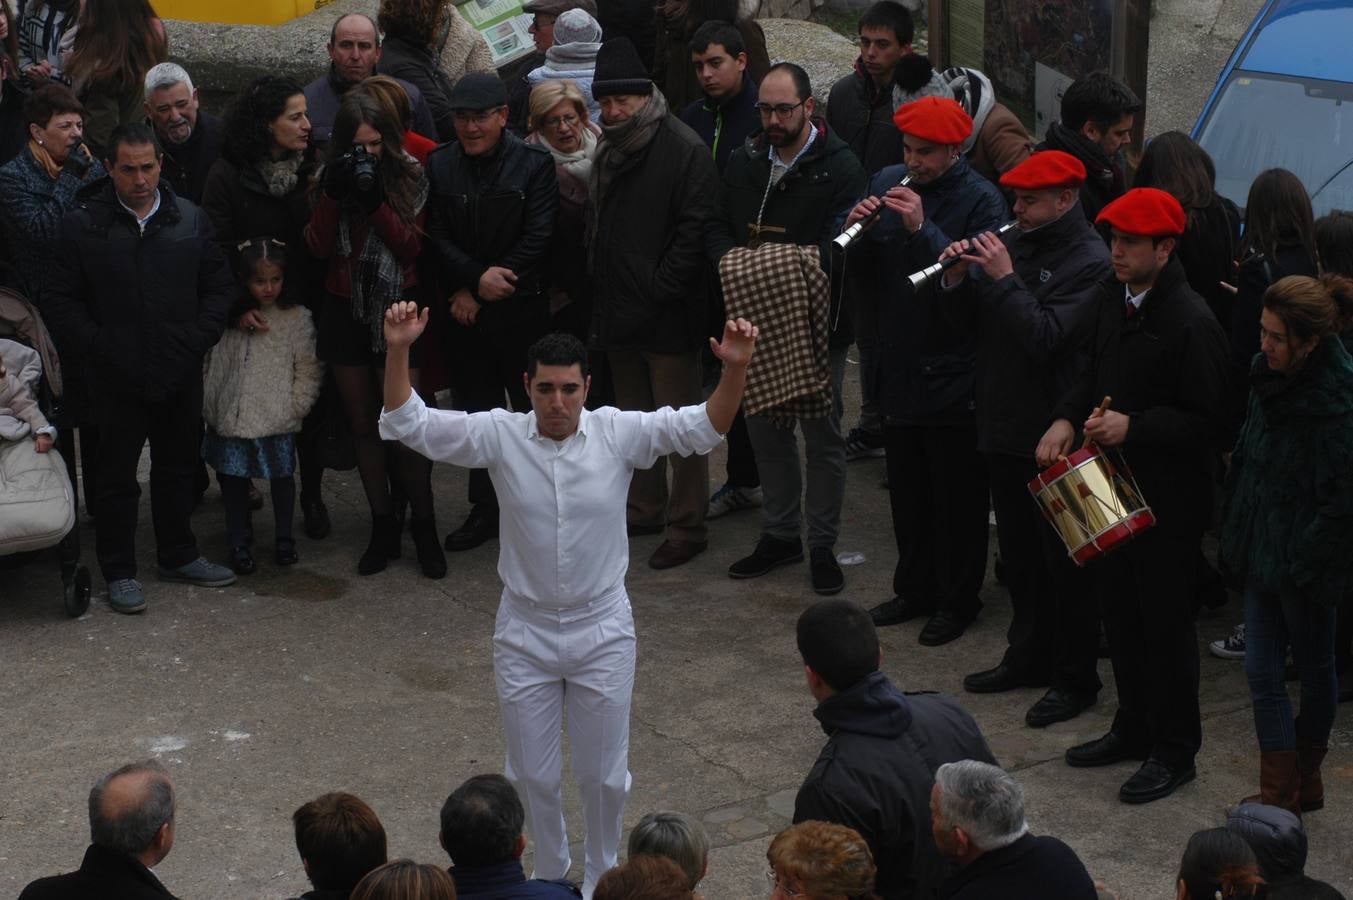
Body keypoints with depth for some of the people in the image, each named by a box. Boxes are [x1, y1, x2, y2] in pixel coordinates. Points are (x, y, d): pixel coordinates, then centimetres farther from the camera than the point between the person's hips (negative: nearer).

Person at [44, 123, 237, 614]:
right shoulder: (83, 225, -4)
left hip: (181, 371, 3)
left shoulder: (192, 220, 3)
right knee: (117, 475, 6)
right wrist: (96, 347, -12)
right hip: (117, 376, -3)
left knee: (178, 467, 16)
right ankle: (119, 573, 15)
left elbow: (219, 285, 8)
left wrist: (201, 336, -6)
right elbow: (62, 301, -2)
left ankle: (179, 556, 31)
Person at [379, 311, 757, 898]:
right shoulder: (500, 435, -12)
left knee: (603, 775, 14)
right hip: (525, 633, 1)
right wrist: (398, 351, -30)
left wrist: (735, 368, -37)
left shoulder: (618, 433, -12)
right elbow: (408, 424, -16)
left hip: (602, 632, 0)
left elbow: (704, 428, -19)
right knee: (532, 776, 15)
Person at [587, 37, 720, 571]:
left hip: (667, 315, -8)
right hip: (619, 314, 8)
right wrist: (600, 292, 9)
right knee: (634, 416, 17)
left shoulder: (683, 150, -12)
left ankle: (686, 527, 5)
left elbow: (694, 231, -17)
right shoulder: (608, 150, 12)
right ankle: (645, 510, 30)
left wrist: (659, 291, -19)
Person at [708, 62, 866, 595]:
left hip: (818, 321, -5)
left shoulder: (839, 167, -8)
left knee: (822, 433, 4)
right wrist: (729, 258, -13)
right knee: (765, 427, 14)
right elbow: (717, 227, 9)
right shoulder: (744, 163, 8)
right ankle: (779, 534, 28)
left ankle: (823, 545, 15)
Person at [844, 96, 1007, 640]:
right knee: (907, 488, 16)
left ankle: (958, 600, 16)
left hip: (953, 371, -6)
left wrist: (923, 229, -30)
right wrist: (857, 230, -12)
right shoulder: (887, 184, 4)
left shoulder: (982, 200, -13)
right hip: (899, 364, 6)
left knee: (957, 495, 4)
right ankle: (915, 589, 29)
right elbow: (860, 270, 9)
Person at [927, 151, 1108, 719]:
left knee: (1063, 562, 1)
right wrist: (958, 279, -7)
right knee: (1019, 553, 18)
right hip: (1004, 426, 8)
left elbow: (1044, 337, -24)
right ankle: (1029, 656, 31)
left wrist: (1004, 278, -22)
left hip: (1054, 435, -8)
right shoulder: (1017, 245, 10)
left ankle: (1075, 678, 10)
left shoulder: (1090, 262, -14)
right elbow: (969, 321, 10)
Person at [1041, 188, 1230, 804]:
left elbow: (1209, 422, -19)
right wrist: (1067, 419, 0)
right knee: (1118, 609, 17)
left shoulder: (1191, 322, -20)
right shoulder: (1114, 298, 4)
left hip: (1169, 498, -8)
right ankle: (1134, 728, 34)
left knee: (1164, 620, 2)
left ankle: (1174, 751, 16)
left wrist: (1134, 427, -24)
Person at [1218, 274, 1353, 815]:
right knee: (1262, 672, 6)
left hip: (1307, 563, -7)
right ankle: (1279, 795, 13)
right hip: (1263, 548, 7)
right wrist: (1234, 535, 13)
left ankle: (1303, 781, 31)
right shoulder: (1267, 376, 0)